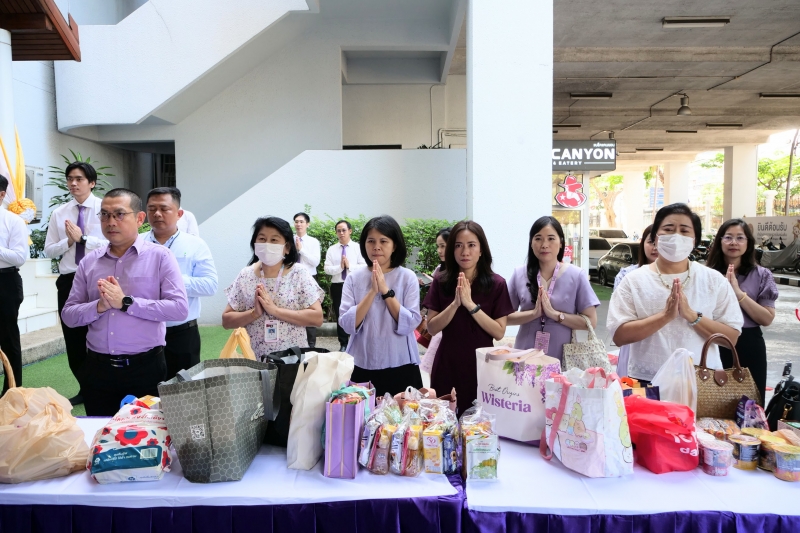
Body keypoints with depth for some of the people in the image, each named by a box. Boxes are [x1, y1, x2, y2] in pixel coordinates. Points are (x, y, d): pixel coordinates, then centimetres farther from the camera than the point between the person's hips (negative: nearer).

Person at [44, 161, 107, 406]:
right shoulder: (59, 213, 7)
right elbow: (49, 250, 7)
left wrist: (83, 238, -19)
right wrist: (69, 241, -10)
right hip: (69, 280, 5)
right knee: (73, 338, 12)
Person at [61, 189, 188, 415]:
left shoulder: (160, 256, -6)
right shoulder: (89, 261, 6)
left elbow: (180, 308, -15)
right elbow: (68, 315, 5)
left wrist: (126, 303, -17)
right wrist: (99, 306, -14)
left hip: (145, 366, -3)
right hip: (97, 367, 4)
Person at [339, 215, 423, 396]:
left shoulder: (407, 277, -5)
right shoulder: (354, 278, -1)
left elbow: (409, 325, -12)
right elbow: (348, 325, -10)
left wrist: (386, 291, -18)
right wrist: (372, 291, -18)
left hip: (400, 366, -1)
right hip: (361, 367, 1)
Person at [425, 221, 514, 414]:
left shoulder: (497, 284, -6)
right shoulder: (441, 281, -2)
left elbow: (499, 333, -9)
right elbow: (432, 328, -5)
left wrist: (471, 305, -19)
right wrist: (455, 304, -19)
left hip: (482, 365, -1)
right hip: (447, 365, 1)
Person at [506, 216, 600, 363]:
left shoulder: (576, 276, -5)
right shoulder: (519, 274, -2)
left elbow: (591, 321, -6)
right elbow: (505, 317, -1)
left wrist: (555, 314, -17)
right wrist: (534, 313, -17)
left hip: (562, 359, -1)